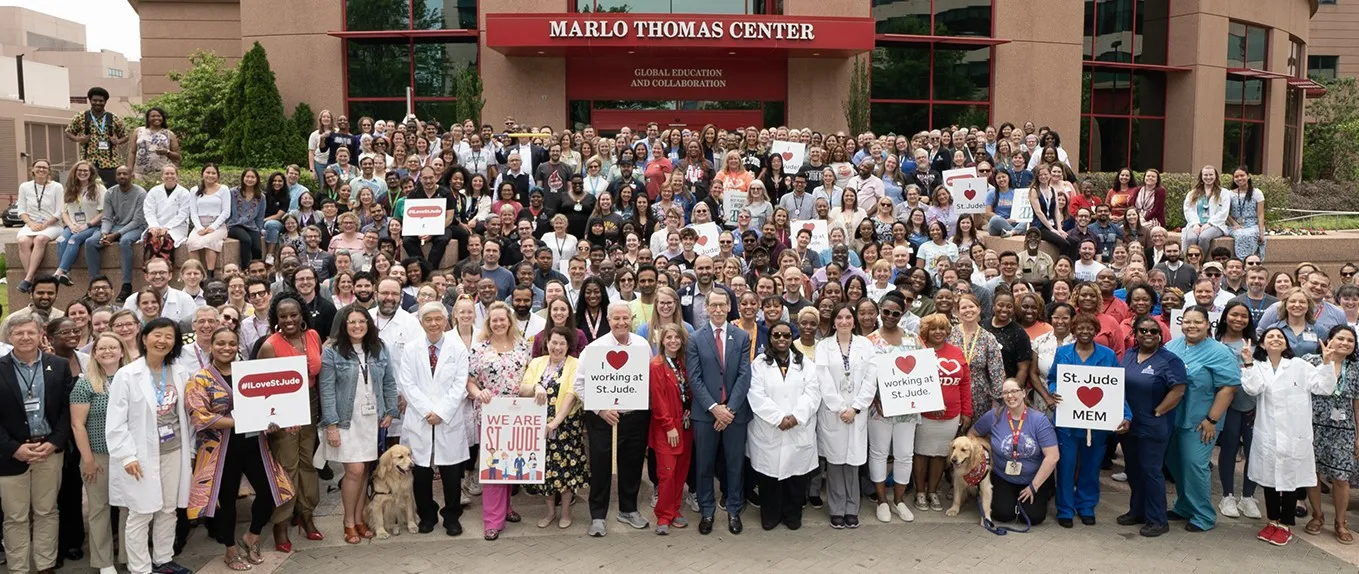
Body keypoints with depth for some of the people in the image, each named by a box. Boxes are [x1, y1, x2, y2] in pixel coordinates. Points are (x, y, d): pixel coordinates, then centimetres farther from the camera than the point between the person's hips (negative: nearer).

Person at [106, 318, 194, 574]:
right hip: (142, 455, -4)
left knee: (168, 510, 13)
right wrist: (127, 455, -15)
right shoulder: (127, 375, -8)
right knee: (141, 514, 1)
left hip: (174, 451, 4)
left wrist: (189, 449, 8)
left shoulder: (181, 373, 4)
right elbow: (116, 421, -10)